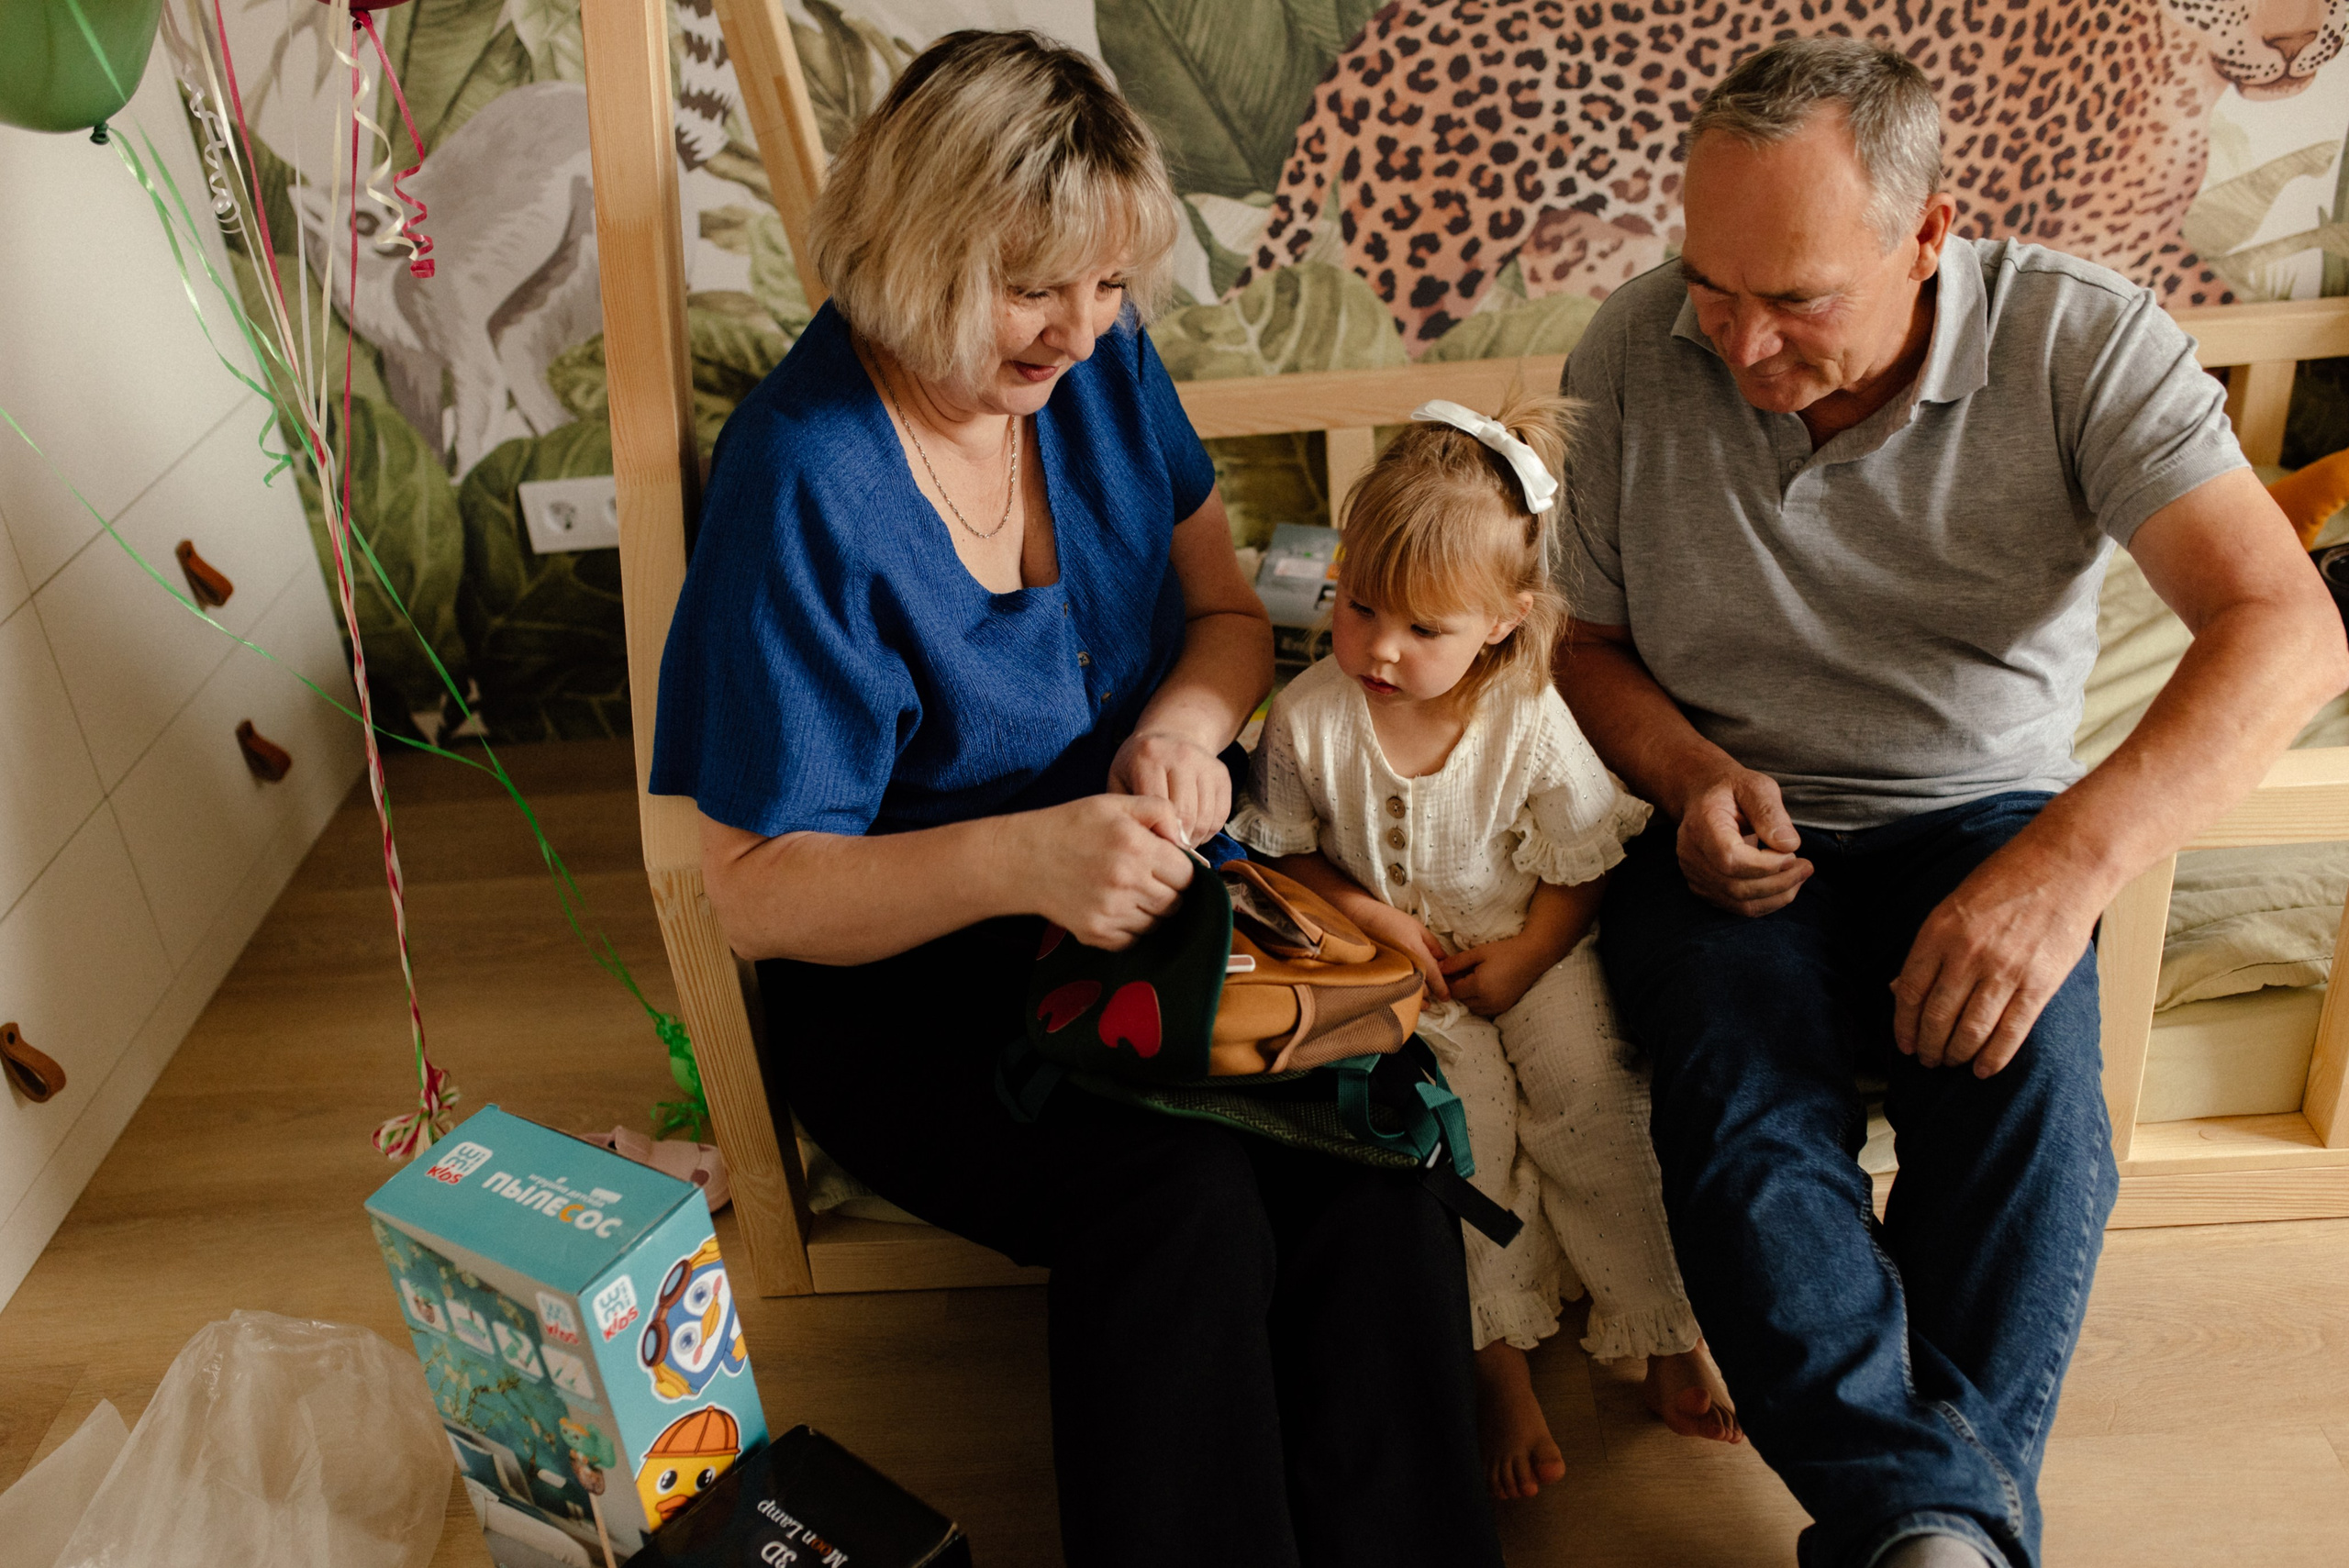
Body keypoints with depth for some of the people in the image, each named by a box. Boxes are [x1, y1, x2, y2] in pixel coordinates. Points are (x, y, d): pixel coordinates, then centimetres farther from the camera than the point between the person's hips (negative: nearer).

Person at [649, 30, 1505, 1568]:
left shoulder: (1102, 362, 0)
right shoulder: (806, 479, -17)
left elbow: (1230, 615, 12)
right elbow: (759, 890, -15)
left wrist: (1190, 718, -12)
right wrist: (1017, 861, -32)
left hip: (1136, 901, 5)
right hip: (906, 979, -4)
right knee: (1185, 1195, -30)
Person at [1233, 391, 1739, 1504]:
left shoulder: (1534, 723, -17)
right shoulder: (1309, 717, -15)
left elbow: (1584, 867, -5)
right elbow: (1280, 849, -2)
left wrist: (1526, 957, -16)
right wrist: (1362, 912, -16)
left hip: (1525, 941, 0)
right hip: (1394, 955, 0)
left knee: (1587, 1089, -18)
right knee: (1465, 1103, -22)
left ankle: (1665, 1331, 1)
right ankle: (1498, 1350, -5)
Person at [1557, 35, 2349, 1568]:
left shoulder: (2080, 339, -11)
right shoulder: (1633, 352, -6)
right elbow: (1584, 636, 4)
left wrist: (2067, 863, -37)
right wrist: (1694, 775, -17)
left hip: (1976, 821, 0)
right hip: (1728, 829, 1)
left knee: (2031, 1094, -30)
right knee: (1747, 1109, -30)